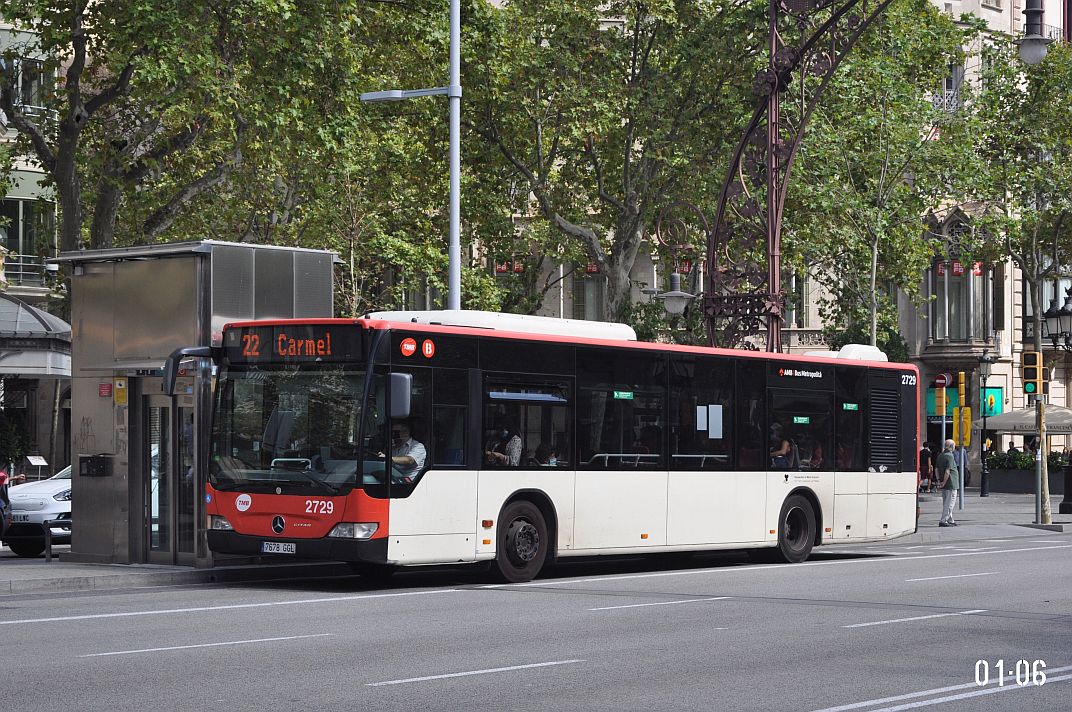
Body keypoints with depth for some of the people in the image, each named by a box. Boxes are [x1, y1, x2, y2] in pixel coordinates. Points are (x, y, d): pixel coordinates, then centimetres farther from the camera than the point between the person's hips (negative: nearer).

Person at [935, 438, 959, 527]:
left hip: (944, 486, 9)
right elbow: (947, 471, -22)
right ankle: (943, 521, -8)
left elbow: (936, 469, 10)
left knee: (946, 502, 16)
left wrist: (939, 480, 8)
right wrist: (944, 482, -16)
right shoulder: (950, 456, -17)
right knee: (949, 503, -4)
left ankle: (950, 520, 25)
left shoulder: (940, 456, 11)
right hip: (951, 483, -9)